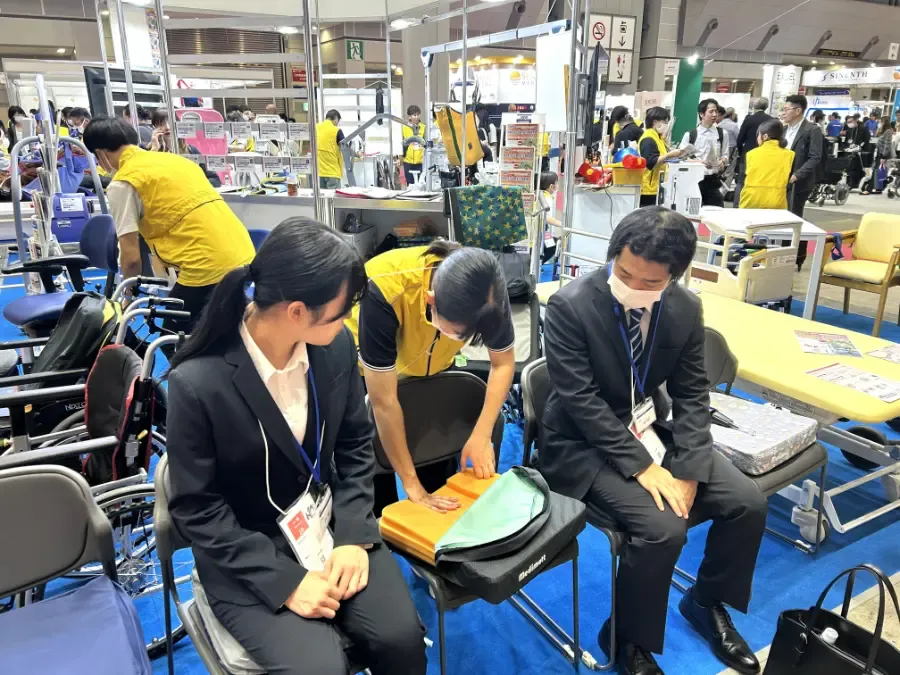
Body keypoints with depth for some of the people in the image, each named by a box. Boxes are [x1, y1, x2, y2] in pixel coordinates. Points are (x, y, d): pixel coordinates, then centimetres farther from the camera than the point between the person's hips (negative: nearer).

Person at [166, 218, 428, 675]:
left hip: (332, 527, 4)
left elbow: (355, 444, 3)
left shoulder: (336, 345, -9)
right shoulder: (196, 382, -23)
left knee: (400, 637, -12)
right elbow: (196, 508, -14)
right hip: (248, 555, -3)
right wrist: (284, 579, -19)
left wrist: (354, 534, -8)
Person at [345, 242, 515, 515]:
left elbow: (503, 363, -10)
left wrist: (481, 435, -20)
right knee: (374, 473, 0)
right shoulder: (384, 292, -40)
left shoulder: (486, 290, -28)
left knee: (441, 472, 6)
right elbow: (384, 402, -31)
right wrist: (411, 483, -23)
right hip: (366, 372, -3)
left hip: (432, 368, 3)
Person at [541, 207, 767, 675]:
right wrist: (642, 467, -24)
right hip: (586, 442, -5)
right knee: (663, 527, -24)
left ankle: (706, 602, 25)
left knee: (748, 503, -3)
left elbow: (692, 393, -1)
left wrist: (688, 470, -13)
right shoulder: (569, 306, -22)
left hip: (650, 429, 6)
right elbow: (581, 400, -22)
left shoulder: (686, 308, -6)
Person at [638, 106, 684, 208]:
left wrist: (673, 154, 11)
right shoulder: (648, 139, -14)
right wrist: (670, 155, -24)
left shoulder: (658, 138, 18)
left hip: (657, 187, 11)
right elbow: (650, 162, -24)